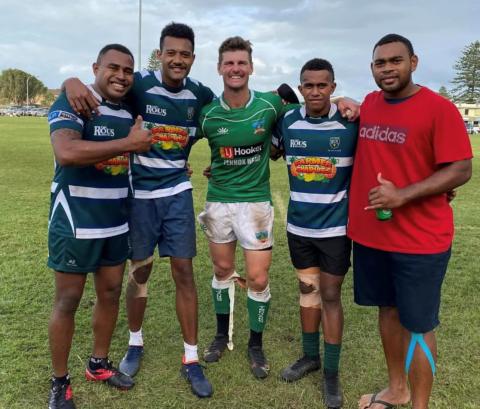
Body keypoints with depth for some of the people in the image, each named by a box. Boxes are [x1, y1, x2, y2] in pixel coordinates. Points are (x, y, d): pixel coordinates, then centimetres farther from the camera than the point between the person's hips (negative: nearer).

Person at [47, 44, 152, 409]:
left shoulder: (131, 111, 9)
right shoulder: (71, 102, -14)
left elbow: (141, 151, 27)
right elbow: (66, 153, -33)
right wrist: (128, 143, -28)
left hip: (117, 222, 7)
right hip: (75, 222, -7)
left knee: (111, 293, 16)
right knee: (67, 301, 5)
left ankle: (99, 364, 36)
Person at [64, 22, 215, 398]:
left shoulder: (201, 94, 0)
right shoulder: (140, 84, -10)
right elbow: (100, 85, -12)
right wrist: (74, 82, -35)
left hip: (177, 193, 2)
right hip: (140, 193, -1)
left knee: (184, 272, 1)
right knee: (139, 271, 9)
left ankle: (191, 360, 14)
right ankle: (135, 343, 33)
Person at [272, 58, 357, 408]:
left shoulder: (352, 123, -10)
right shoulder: (287, 122, -1)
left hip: (336, 227, -3)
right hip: (299, 226, 3)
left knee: (331, 297, 4)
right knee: (307, 290, 15)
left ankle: (332, 372, 20)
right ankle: (310, 356, 34)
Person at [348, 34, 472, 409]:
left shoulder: (439, 108, -12)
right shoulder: (369, 104, 7)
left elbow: (461, 170, -15)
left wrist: (403, 195, -24)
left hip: (420, 240, -6)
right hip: (370, 234, 6)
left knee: (417, 325, 5)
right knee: (388, 310, 19)